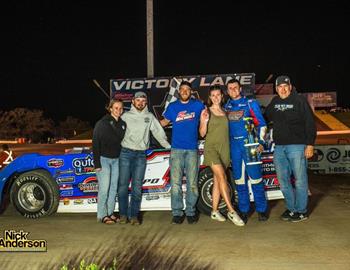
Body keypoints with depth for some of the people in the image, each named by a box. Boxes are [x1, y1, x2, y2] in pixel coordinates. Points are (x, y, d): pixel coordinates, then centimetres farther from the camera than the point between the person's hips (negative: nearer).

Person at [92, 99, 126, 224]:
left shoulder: (123, 124, 7)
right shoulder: (102, 123, -9)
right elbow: (95, 143, -11)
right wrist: (97, 163, -15)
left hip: (116, 160, 5)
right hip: (103, 159, -5)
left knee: (114, 187, 8)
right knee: (104, 188, -5)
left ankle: (110, 213, 19)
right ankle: (102, 215, 5)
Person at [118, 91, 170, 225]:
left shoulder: (150, 117, 9)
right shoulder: (126, 116, 6)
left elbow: (159, 133, 10)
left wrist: (169, 146, 7)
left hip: (141, 155, 1)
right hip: (126, 153, -1)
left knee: (137, 187, 1)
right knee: (123, 185, 1)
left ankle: (134, 215, 8)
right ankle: (123, 214, 10)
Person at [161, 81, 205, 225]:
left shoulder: (198, 105, 9)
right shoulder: (172, 106, 11)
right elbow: (164, 122, 21)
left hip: (192, 149, 0)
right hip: (176, 149, 0)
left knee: (192, 183, 1)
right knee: (175, 182, -4)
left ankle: (190, 212, 12)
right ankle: (177, 212, 3)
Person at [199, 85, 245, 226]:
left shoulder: (225, 111, 14)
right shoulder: (206, 112, 0)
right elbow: (202, 133, -3)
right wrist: (205, 121, -19)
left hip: (224, 148, 5)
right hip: (211, 147, -5)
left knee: (217, 180, 6)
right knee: (221, 177, -17)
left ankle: (214, 211, 13)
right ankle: (231, 211, -17)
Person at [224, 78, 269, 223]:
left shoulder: (250, 103, 4)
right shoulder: (226, 107, 14)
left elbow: (261, 123, 1)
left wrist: (261, 142, -9)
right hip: (234, 146, 4)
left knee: (255, 176, -5)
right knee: (239, 179, 6)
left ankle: (261, 209, 6)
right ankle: (244, 210, 15)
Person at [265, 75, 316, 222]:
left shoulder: (299, 100, -4)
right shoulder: (274, 102, 13)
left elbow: (310, 123, -7)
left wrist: (310, 144, -13)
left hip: (297, 146, -6)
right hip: (279, 147, 6)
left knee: (300, 180, 0)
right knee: (283, 180, 11)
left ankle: (301, 211, 11)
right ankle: (291, 208, 24)